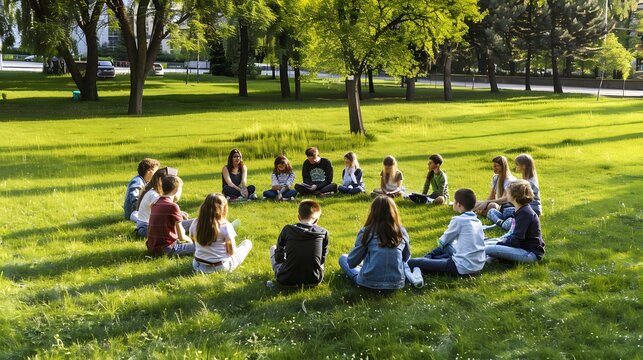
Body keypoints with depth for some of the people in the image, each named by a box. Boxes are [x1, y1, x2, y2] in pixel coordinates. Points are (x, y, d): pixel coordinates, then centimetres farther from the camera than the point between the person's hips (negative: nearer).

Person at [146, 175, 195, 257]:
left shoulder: (156, 203, 10)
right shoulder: (173, 206, -12)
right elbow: (181, 237, -7)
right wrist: (189, 240, 13)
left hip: (151, 248, 8)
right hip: (165, 249, -8)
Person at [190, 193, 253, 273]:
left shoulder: (195, 223, -10)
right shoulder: (225, 226, -22)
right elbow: (232, 251, -16)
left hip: (199, 265, 3)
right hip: (221, 267, -3)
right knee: (247, 243, 12)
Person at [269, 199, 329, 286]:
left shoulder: (287, 230, -5)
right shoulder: (323, 233, -4)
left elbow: (279, 257, 7)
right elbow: (322, 259, 8)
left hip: (287, 280, -1)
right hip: (314, 280, 1)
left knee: (273, 249, 24)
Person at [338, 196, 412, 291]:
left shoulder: (367, 231, -12)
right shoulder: (402, 232, -3)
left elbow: (352, 263, -5)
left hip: (369, 283, -3)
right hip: (396, 284, 3)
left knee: (343, 258, 20)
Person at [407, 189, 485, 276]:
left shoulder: (458, 220, -9)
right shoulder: (477, 221, 11)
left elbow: (442, 242, 5)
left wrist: (440, 241, 26)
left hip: (463, 268, -9)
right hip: (478, 266, 9)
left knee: (411, 263, -13)